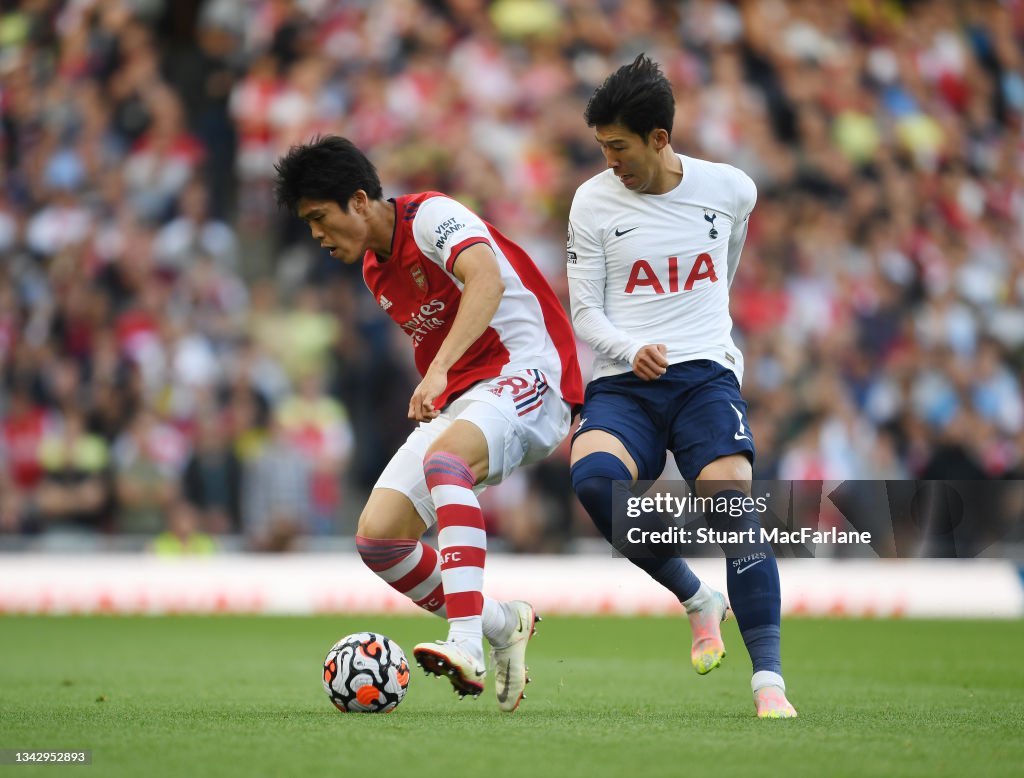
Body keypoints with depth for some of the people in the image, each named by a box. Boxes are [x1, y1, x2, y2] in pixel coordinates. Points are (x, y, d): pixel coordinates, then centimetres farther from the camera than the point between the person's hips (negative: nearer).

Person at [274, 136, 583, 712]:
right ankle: (503, 625, 12)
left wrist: (439, 371, -42)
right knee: (377, 535, -6)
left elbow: (486, 281, -31)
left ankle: (466, 644, -50)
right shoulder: (376, 273, 16)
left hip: (527, 373, -9)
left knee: (444, 456, -39)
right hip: (458, 401, 9)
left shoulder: (432, 215, -11)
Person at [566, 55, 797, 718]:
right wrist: (632, 349, -15)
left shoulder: (730, 189, 4)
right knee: (593, 476, -32)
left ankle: (770, 682, -27)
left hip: (705, 373, 0)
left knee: (731, 498, -26)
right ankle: (698, 601, -9)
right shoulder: (594, 202, 2)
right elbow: (585, 312, 4)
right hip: (624, 382, 0)